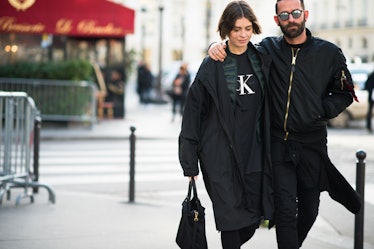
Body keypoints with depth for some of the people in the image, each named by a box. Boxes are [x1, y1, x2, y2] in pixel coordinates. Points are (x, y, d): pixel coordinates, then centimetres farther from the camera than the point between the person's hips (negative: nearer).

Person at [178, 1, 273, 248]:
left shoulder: (262, 61, 7)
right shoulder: (212, 66, -4)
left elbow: (267, 112, 14)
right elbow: (194, 112, -3)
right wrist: (190, 162, -5)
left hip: (253, 152, 4)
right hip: (220, 153, -4)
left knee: (254, 218, 7)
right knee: (232, 217, -5)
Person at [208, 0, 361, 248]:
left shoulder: (329, 53, 1)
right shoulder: (269, 49, 1)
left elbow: (344, 94, 9)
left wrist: (319, 112, -7)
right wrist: (217, 46, -10)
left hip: (312, 143, 1)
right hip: (278, 143, -1)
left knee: (309, 209, 13)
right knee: (285, 209, -6)